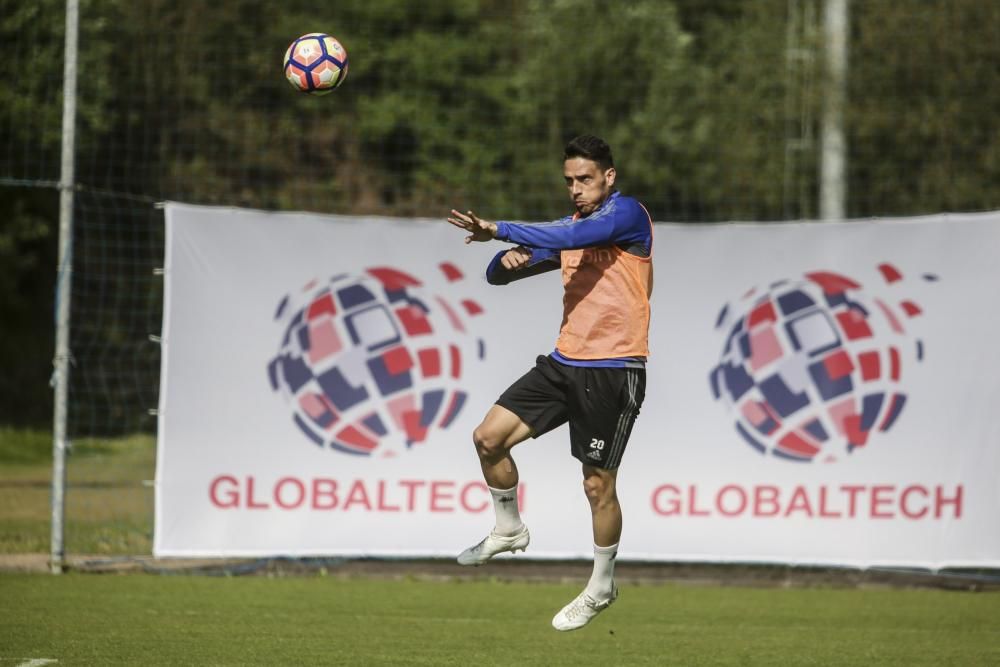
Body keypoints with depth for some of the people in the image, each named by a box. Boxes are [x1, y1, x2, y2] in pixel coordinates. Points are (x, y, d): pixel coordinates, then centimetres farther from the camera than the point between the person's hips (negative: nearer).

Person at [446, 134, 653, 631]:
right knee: (488, 437, 0)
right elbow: (498, 275, 18)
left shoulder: (627, 213, -9)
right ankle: (509, 530, 21)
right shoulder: (570, 227, 14)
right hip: (565, 362, 7)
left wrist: (500, 231, -33)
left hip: (613, 371, -7)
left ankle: (602, 587, 16)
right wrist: (509, 260, -8)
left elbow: (575, 237, -30)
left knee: (598, 484, -1)